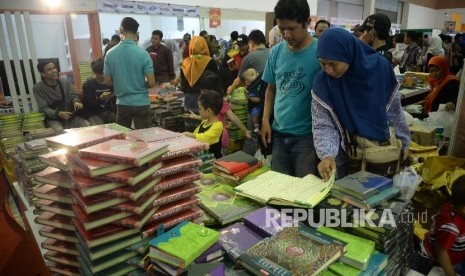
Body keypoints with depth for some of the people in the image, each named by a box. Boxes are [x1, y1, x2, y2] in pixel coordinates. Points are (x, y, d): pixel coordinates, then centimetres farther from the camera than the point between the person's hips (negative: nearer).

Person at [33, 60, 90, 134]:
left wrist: (76, 102, -21)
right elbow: (43, 108, -10)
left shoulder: (65, 82, 7)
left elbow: (73, 95, 5)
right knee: (60, 132, -35)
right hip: (54, 119, -3)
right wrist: (57, 113, -30)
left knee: (88, 126, -23)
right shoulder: (38, 88, -5)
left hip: (71, 116, 3)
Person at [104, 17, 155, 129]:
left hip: (122, 103, 4)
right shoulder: (143, 53, -13)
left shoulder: (110, 54, -3)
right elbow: (151, 83, -14)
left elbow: (108, 81, 3)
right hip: (141, 103, -3)